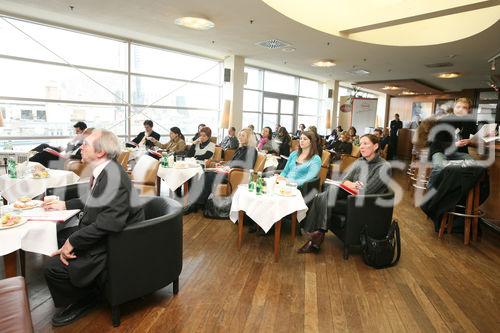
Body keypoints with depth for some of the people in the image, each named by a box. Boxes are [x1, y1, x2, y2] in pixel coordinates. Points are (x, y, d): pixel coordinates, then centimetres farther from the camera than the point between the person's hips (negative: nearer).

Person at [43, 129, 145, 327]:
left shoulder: (113, 175, -26)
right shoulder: (102, 171, 3)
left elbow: (109, 222, -32)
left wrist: (73, 241, -24)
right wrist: (65, 205, 19)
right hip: (97, 232, 10)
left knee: (54, 267, -16)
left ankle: (85, 299, 13)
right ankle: (82, 289, 29)